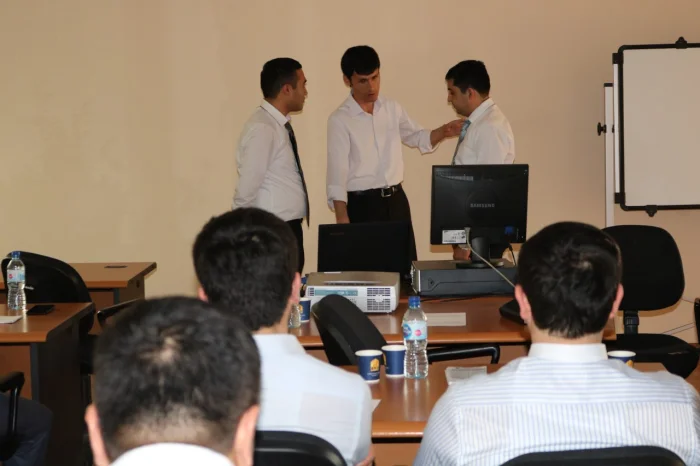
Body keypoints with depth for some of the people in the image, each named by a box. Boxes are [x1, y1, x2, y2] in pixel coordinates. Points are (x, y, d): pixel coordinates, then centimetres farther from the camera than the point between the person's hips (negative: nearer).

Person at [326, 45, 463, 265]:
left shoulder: (392, 108, 6)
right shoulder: (340, 119, -10)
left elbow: (417, 137, 23)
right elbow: (337, 172, -15)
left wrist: (443, 132, 2)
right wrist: (342, 219, -24)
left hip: (396, 200, 5)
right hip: (362, 204, -5)